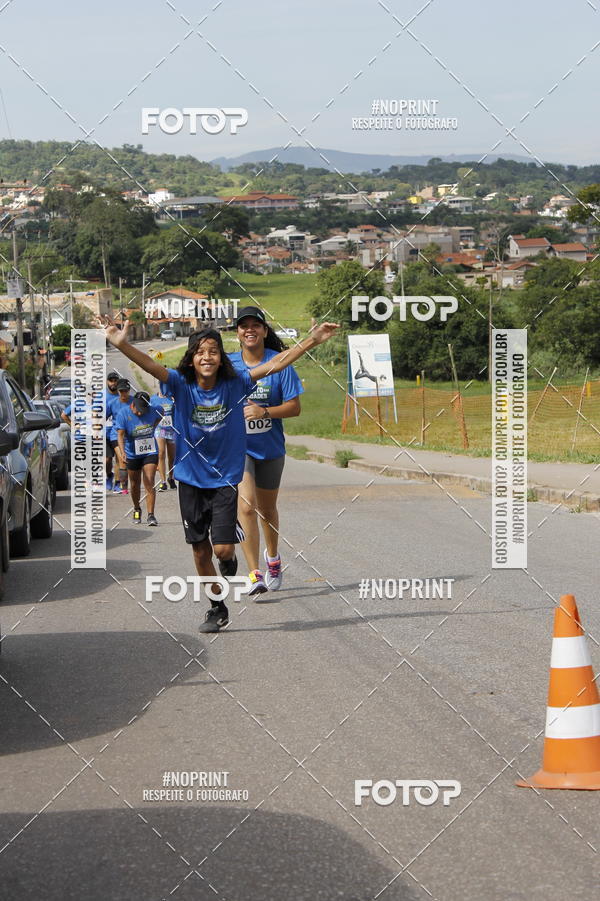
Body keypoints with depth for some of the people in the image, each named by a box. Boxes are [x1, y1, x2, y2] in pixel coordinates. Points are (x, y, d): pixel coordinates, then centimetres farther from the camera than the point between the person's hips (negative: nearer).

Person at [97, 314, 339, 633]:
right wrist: (122, 345, -44)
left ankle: (229, 563, 26)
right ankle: (217, 608, 28)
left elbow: (276, 363, -9)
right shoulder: (181, 385, -10)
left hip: (225, 479, -1)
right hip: (191, 479, 1)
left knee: (223, 549, -11)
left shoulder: (234, 385, -8)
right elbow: (150, 365, -26)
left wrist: (313, 340, -15)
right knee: (201, 551, 9)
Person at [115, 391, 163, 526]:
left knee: (149, 484, -12)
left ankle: (151, 515, -13)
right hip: (132, 455, 0)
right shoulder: (123, 413, -15)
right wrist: (122, 452, -35)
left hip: (150, 452, 0)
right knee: (135, 484, 14)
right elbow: (120, 435, -21)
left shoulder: (153, 410, -9)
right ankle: (136, 509, 39)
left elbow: (161, 413, 16)